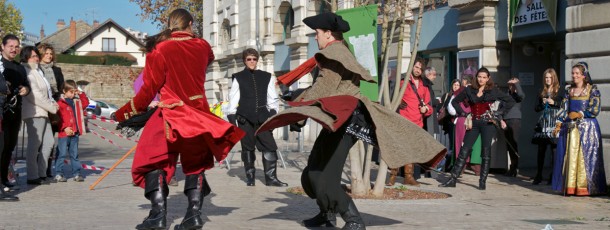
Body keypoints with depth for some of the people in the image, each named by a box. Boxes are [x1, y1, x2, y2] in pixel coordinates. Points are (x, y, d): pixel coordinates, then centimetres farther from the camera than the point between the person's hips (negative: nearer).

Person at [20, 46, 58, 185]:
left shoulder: (37, 71, 21)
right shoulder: (27, 73, -10)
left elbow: (45, 92, 26)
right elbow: (35, 95, -17)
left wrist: (53, 103, 7)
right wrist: (52, 107, -11)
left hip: (43, 113, 10)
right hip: (34, 113, -10)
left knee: (49, 142, 9)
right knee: (35, 144, -9)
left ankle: (41, 173, 15)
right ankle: (32, 176, -5)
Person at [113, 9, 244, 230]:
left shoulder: (159, 49, -8)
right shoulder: (203, 46, 4)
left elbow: (149, 89, -7)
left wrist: (123, 113, 3)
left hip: (172, 115, -4)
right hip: (199, 114, 4)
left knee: (153, 161, 5)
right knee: (196, 164, 17)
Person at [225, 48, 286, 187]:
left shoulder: (266, 77, 13)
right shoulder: (238, 78, 9)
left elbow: (272, 98, 13)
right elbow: (233, 99, 6)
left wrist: (273, 113, 4)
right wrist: (232, 116, -1)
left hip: (262, 117, 1)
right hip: (245, 118, -1)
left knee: (269, 146, -8)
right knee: (247, 148, 3)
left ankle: (271, 177, -3)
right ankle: (250, 177, 13)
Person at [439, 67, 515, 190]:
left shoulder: (493, 91, 2)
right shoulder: (469, 90, 8)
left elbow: (510, 101, 4)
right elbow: (455, 101, 16)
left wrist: (499, 113, -4)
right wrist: (463, 113, 4)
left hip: (487, 123, -2)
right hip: (473, 123, 2)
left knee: (486, 153, -2)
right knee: (464, 151, -1)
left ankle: (482, 182, 5)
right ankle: (453, 179, 0)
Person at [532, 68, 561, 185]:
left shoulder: (559, 92, 2)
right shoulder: (542, 93, 16)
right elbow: (536, 109, 18)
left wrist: (554, 103, -11)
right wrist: (542, 104, 0)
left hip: (555, 123, -4)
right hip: (543, 123, 4)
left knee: (554, 149, -5)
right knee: (541, 150, 5)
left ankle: (553, 176, 0)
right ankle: (538, 176, 11)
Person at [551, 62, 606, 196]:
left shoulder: (592, 90, 0)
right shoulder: (569, 91, 13)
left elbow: (595, 110, -6)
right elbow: (564, 109, 10)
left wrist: (579, 114, -13)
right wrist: (558, 125, 0)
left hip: (587, 128, -4)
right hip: (570, 127, 4)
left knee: (584, 157, -6)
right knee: (570, 156, 0)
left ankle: (583, 187, -4)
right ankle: (570, 187, 2)